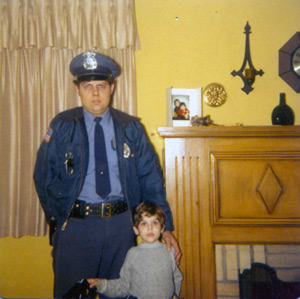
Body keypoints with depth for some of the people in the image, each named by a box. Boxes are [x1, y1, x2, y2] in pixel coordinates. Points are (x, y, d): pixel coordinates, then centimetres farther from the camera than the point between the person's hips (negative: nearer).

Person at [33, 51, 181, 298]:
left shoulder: (131, 128, 3)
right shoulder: (62, 127, 0)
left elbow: (151, 179, 3)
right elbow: (44, 178, 4)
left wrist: (166, 227, -2)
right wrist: (59, 220, 0)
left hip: (121, 224, 2)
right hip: (76, 224, -1)